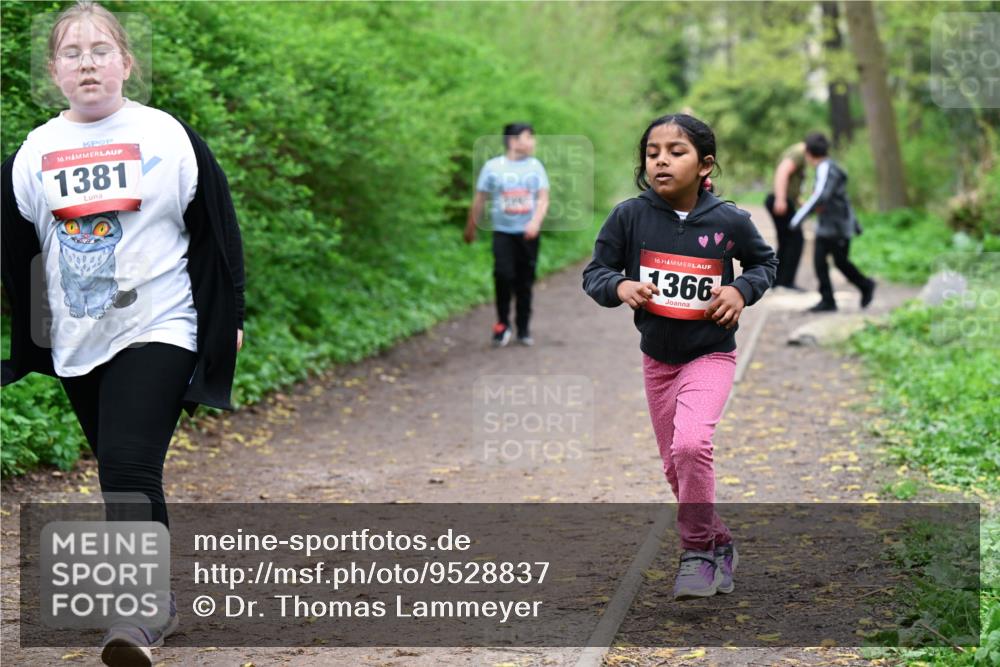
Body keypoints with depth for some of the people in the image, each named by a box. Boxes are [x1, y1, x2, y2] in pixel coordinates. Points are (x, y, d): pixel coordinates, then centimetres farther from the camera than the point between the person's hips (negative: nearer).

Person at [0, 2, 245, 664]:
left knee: (128, 466, -19)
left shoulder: (170, 138, -4)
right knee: (122, 474, 12)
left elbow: (217, 232, 2)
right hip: (76, 343, 4)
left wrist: (229, 315, 2)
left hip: (157, 330, -4)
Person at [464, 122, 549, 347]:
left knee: (525, 281, 7)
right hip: (503, 231, -2)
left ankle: (524, 329, 19)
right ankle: (503, 324, -1)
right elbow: (480, 199, 5)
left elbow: (543, 199, -1)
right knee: (503, 275, -17)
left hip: (528, 233, 2)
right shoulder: (493, 166, -1)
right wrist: (471, 227, 10)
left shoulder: (535, 166, 4)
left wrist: (536, 221, -18)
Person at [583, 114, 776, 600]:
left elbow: (764, 262, 7)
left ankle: (698, 550, -8)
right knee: (676, 468, 13)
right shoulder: (630, 216, -11)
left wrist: (741, 290, -12)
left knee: (690, 443, -26)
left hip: (710, 354, -3)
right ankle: (720, 543, 36)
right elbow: (594, 272, -3)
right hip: (657, 357, 4)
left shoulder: (729, 221, -12)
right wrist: (619, 286, -23)